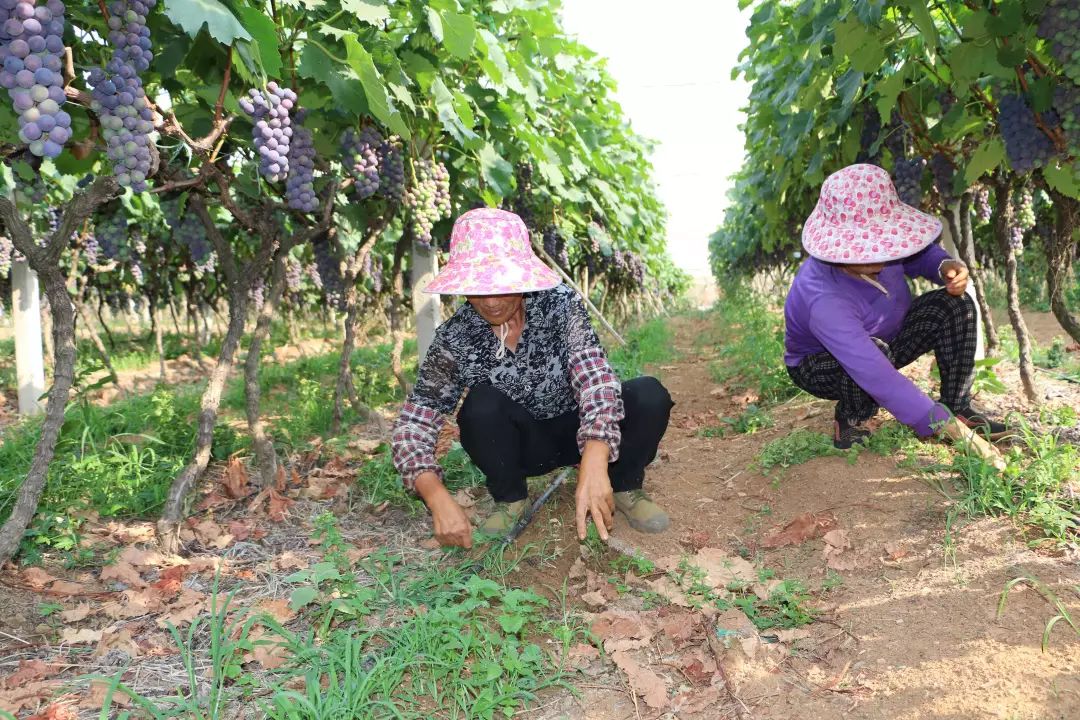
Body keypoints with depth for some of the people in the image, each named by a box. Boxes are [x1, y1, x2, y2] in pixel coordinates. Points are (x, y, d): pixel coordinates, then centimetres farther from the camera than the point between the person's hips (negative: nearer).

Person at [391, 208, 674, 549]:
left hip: (579, 434, 0)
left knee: (649, 394, -27)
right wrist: (439, 499, -38)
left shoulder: (560, 305, -20)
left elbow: (595, 378, -33)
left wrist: (593, 465, -50)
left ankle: (625, 487, 0)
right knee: (481, 404, -31)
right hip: (520, 445, 1)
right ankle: (509, 499, -5)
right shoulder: (455, 338, -18)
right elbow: (412, 425, -20)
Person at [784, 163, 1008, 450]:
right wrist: (949, 429, -47)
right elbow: (880, 379, -47)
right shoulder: (825, 302, -44)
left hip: (887, 334, 7)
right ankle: (849, 420, -9)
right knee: (874, 353, -40)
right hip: (822, 364, -7)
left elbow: (918, 255, 3)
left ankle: (957, 407, -4)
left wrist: (946, 267, -21)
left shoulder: (876, 244, -23)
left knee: (955, 305, -12)